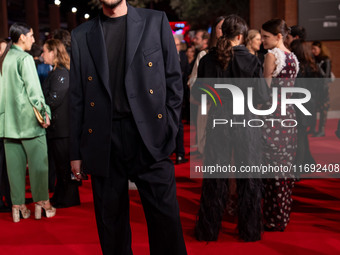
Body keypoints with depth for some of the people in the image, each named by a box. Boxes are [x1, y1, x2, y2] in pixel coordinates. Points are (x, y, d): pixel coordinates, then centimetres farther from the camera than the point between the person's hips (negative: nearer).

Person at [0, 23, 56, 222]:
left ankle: (18, 205, 11)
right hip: (28, 118, -7)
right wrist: (44, 112, -13)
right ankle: (42, 202, 7)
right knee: (38, 161, 2)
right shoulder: (25, 58, -10)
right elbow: (33, 89, -16)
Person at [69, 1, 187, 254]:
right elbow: (77, 98, 11)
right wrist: (76, 152, 9)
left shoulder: (155, 21, 7)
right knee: (111, 223, 9)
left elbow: (174, 79, 6)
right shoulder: (81, 35, 11)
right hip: (103, 143, 2)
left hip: (150, 139, -1)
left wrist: (169, 131, -2)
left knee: (165, 218, -1)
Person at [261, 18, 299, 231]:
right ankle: (284, 214, 22)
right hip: (289, 113, 8)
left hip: (272, 114, -8)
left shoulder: (272, 55, -11)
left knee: (273, 166, -3)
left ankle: (274, 220, 3)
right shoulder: (293, 57, 12)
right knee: (286, 165, 13)